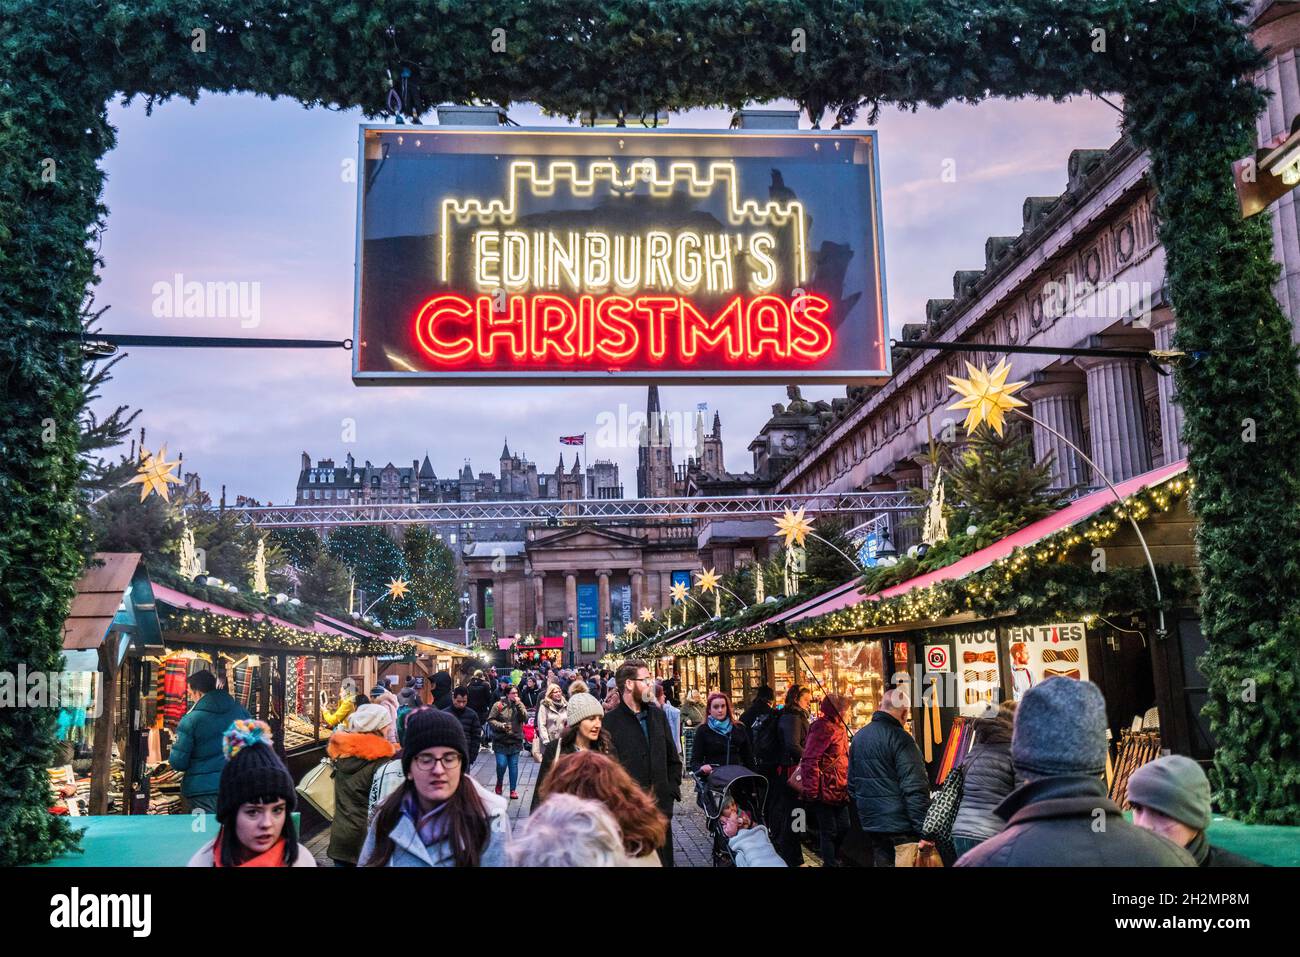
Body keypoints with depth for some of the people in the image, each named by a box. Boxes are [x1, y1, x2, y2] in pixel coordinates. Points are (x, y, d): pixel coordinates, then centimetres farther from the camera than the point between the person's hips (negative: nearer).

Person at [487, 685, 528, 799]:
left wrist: (518, 705, -16)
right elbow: (490, 720, -4)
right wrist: (502, 725, -17)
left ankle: (513, 790, 14)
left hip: (515, 741, 3)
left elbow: (525, 719, -9)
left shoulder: (520, 705, 3)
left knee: (514, 765, 5)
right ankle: (499, 784, 21)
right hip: (501, 741, -3)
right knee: (501, 764, -8)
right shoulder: (498, 705, -6)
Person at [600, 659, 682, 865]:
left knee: (664, 861, 11)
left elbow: (673, 759, 18)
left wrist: (672, 790, 7)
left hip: (661, 809, 5)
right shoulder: (610, 721, -9)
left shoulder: (658, 715, 11)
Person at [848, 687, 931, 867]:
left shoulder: (858, 737, 9)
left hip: (870, 823, 7)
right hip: (900, 825, -7)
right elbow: (915, 789, -21)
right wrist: (924, 830, -18)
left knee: (880, 861, 15)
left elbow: (852, 784, 17)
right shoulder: (900, 738, -17)